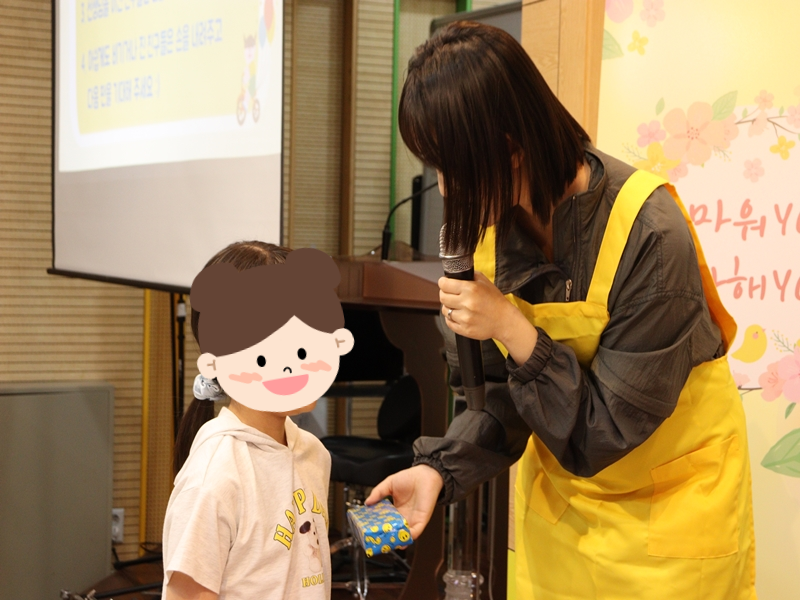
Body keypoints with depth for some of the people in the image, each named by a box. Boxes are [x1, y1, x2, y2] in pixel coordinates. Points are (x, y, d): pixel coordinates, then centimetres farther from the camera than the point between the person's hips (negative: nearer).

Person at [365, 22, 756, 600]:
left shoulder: (649, 236, -28)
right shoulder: (497, 221, -9)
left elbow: (610, 429, -22)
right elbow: (504, 396, -3)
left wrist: (514, 331, -29)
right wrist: (440, 470, -18)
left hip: (670, 503, -5)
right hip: (559, 494, 5)